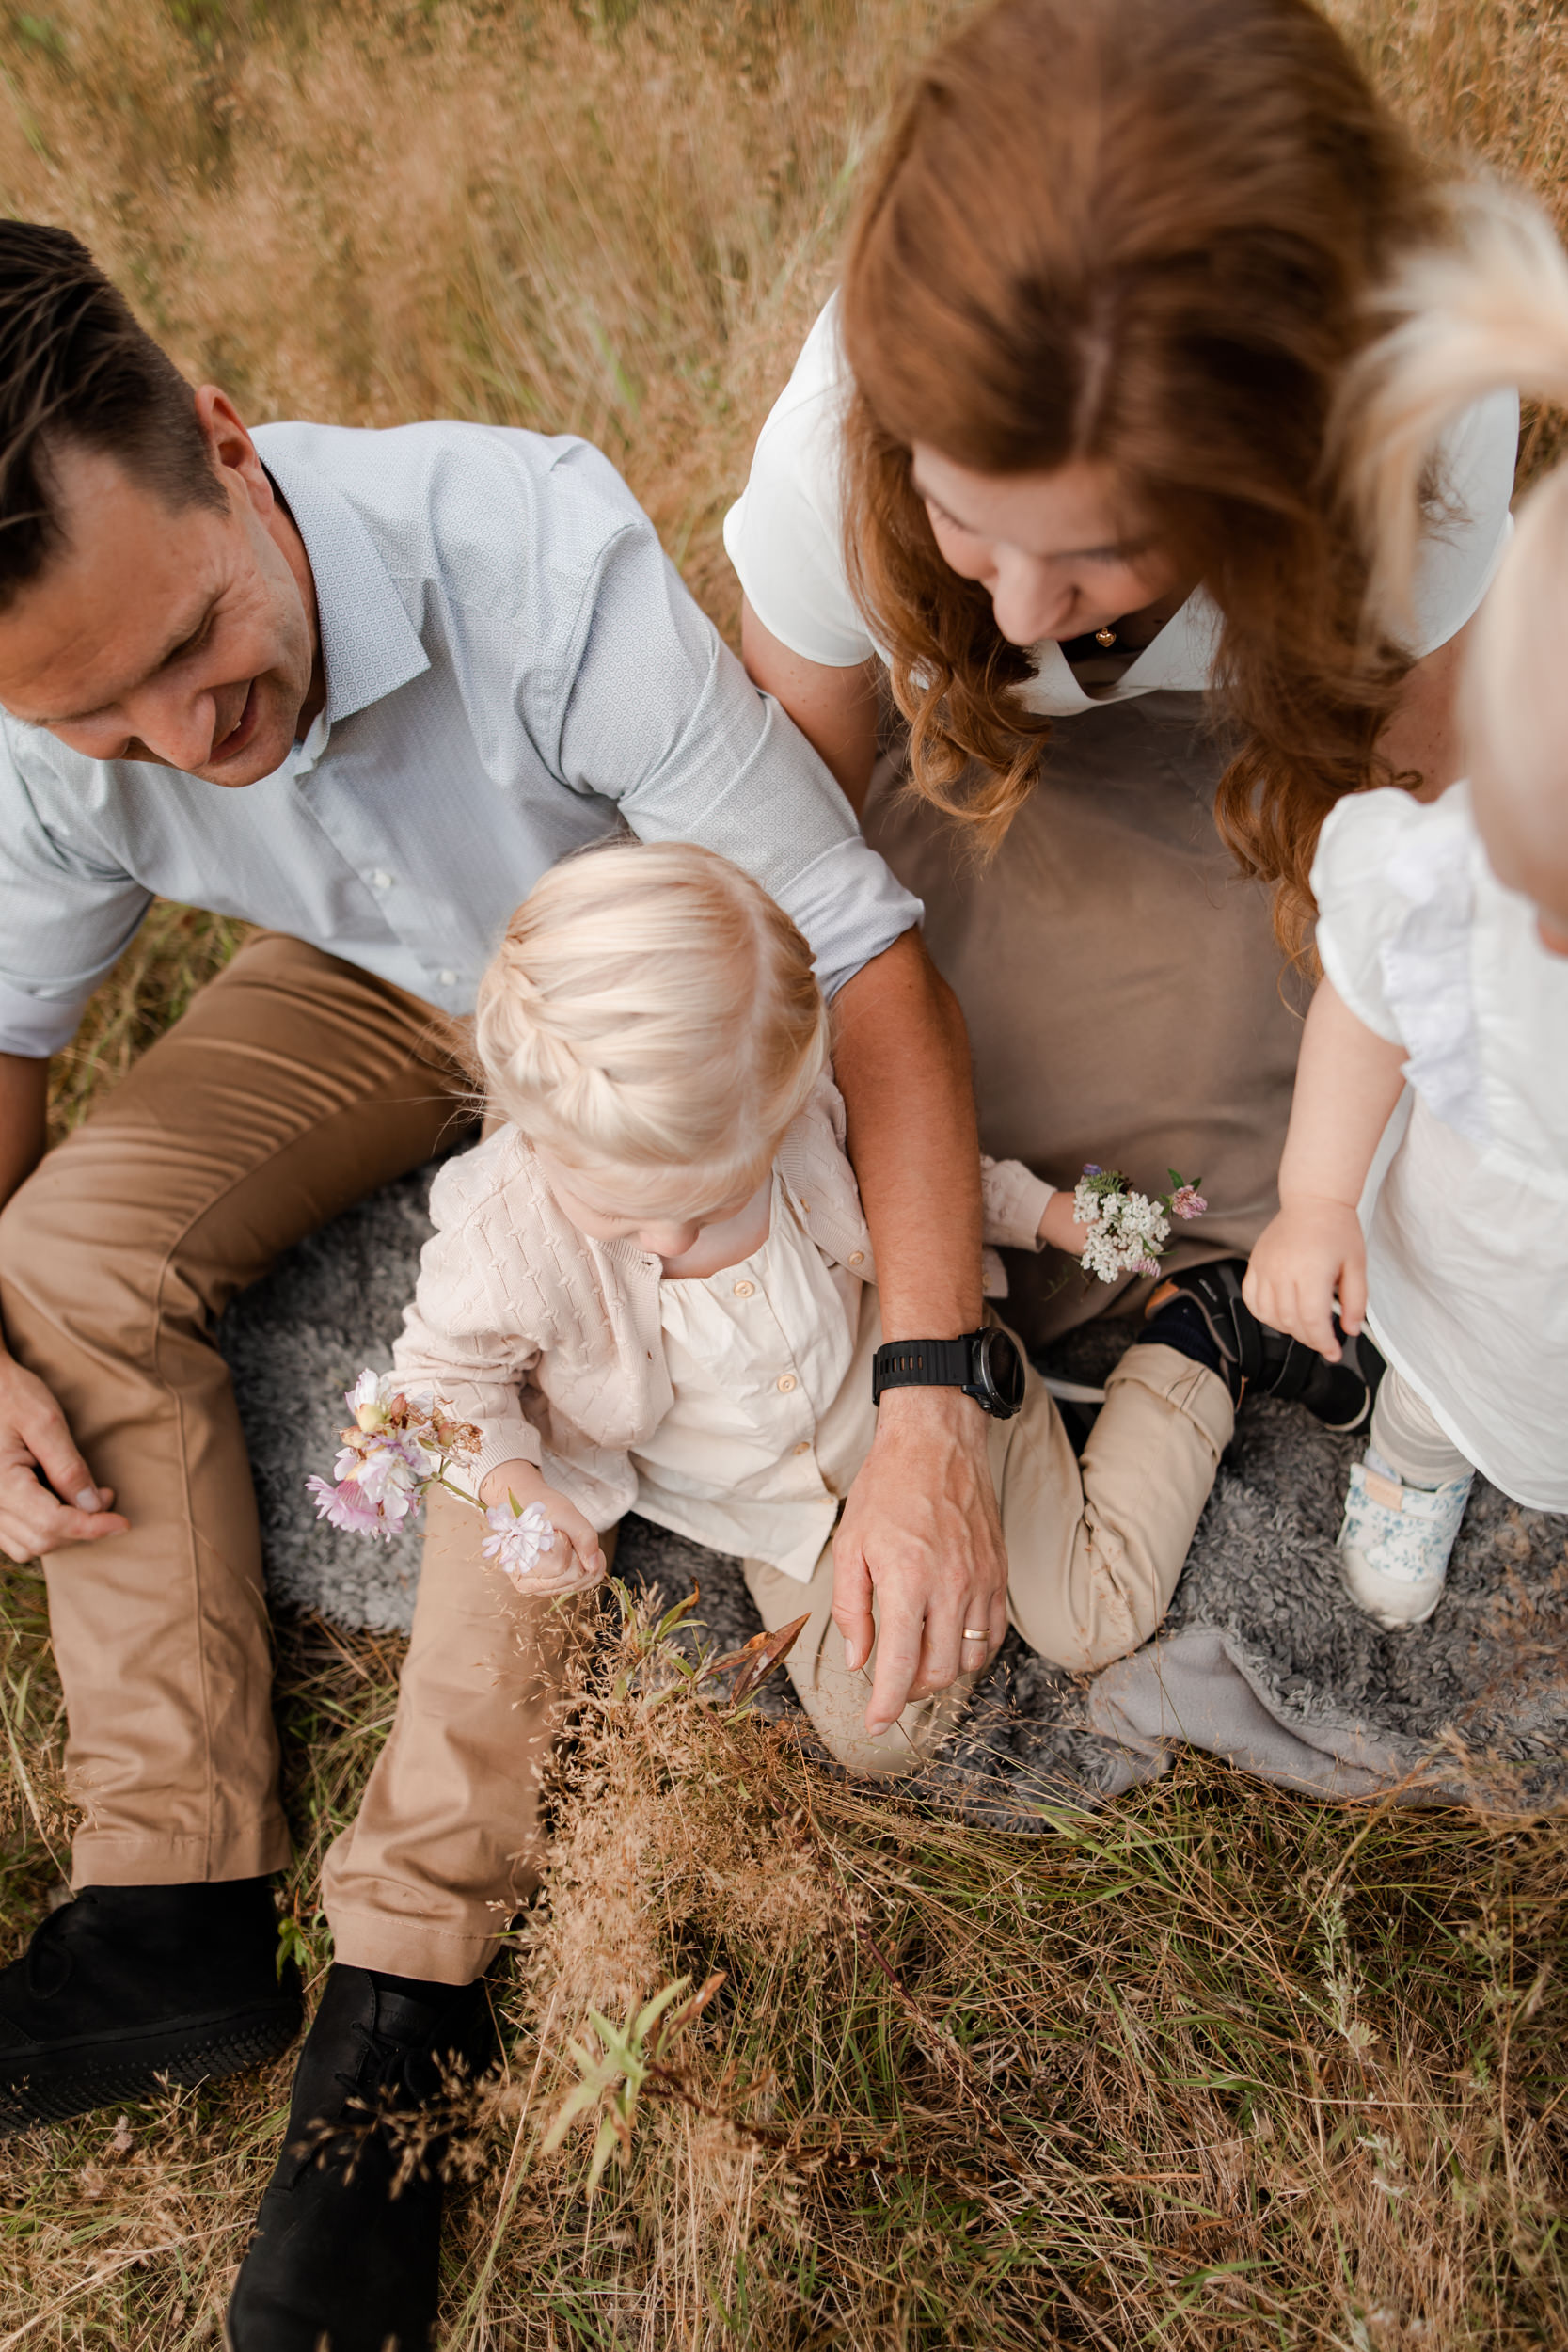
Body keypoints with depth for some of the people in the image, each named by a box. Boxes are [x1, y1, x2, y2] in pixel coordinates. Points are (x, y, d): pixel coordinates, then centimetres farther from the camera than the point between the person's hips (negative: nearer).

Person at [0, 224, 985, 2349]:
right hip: (364, 980, 4)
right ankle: (180, 1908, -7)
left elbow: (867, 956, -36)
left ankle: (406, 2002, -13)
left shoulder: (543, 558, -37)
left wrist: (926, 1400, -44)